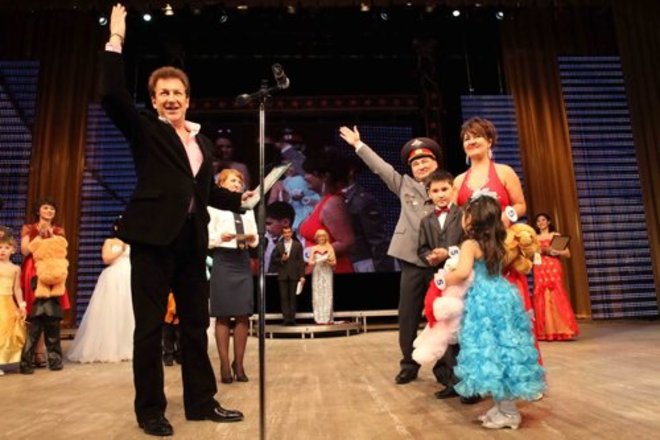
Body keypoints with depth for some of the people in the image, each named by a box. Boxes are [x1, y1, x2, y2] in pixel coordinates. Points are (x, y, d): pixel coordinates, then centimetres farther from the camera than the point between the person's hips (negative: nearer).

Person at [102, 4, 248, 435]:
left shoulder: (203, 140, 18)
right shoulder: (145, 130, 4)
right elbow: (113, 96, -12)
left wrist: (242, 198, 8)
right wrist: (116, 40, -11)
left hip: (191, 239, 5)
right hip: (154, 236, -5)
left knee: (196, 323, 11)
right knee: (150, 325, 2)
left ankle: (201, 401, 23)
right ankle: (150, 409, 16)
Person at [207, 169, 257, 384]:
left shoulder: (247, 209, 19)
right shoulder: (213, 207, 4)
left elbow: (256, 237, 14)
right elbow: (206, 238, -5)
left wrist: (252, 239, -7)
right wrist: (221, 237, -23)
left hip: (243, 261, 4)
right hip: (223, 261, -4)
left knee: (243, 315, 2)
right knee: (223, 316, -1)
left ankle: (239, 363, 13)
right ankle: (225, 365, 7)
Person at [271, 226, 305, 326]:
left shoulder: (298, 245, 6)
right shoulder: (278, 245, 8)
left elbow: (301, 261, 2)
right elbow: (273, 260, 8)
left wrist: (302, 276, -5)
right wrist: (281, 259, -12)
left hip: (294, 275, -1)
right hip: (282, 276, 1)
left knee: (293, 297, 2)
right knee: (284, 297, -2)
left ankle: (292, 318, 5)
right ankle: (286, 318, -2)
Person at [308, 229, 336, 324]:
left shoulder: (330, 248, 5)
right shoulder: (313, 249, 7)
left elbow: (334, 262, 3)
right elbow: (310, 262, 3)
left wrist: (328, 261, -16)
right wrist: (316, 261, -17)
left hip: (327, 273, -1)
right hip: (317, 274, 1)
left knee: (327, 295, -4)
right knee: (317, 295, -2)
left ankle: (328, 318, -1)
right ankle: (319, 319, 1)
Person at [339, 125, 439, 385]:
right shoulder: (404, 185, 12)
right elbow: (380, 167, 13)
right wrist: (358, 145, 14)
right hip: (412, 259, 3)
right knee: (407, 315, 7)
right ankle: (409, 365, 21)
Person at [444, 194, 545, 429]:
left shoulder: (470, 244, -9)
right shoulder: (497, 244, 13)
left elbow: (463, 272, -23)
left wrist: (445, 278, -6)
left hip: (484, 302, -8)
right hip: (503, 298, 8)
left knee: (491, 351, -1)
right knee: (503, 350, 11)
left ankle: (508, 412, 6)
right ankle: (503, 407, 21)